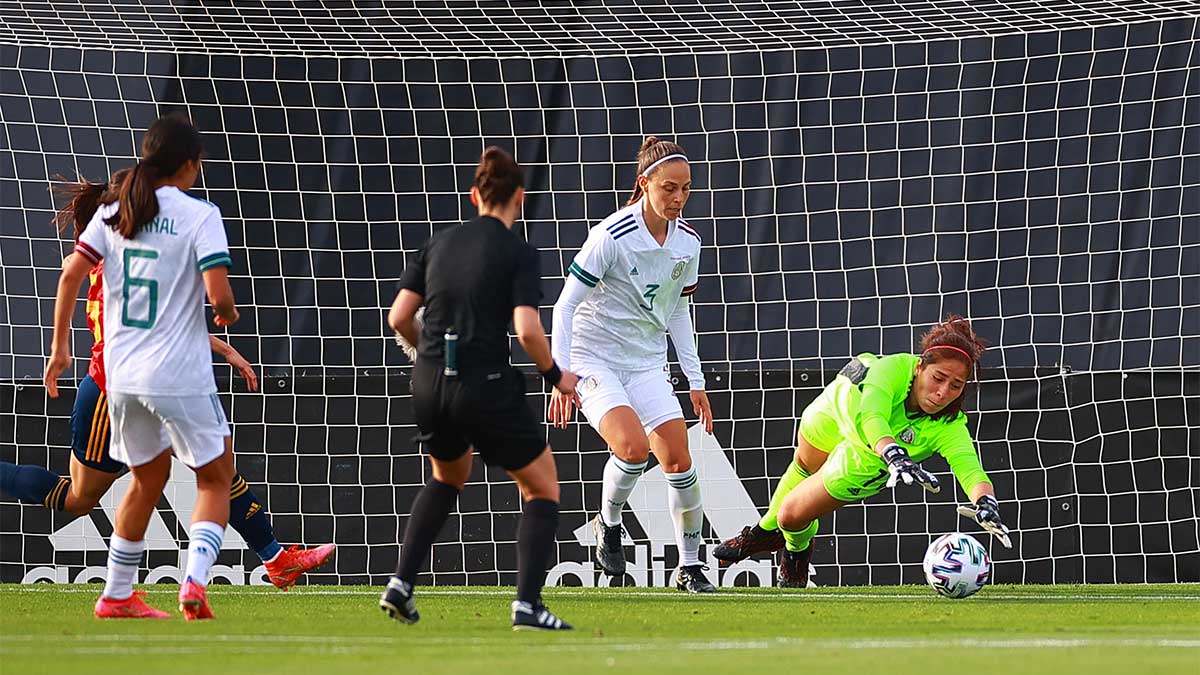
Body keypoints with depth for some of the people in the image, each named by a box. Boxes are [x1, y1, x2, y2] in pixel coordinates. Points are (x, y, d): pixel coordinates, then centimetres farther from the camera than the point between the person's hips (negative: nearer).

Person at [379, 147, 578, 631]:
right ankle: (527, 604, -1)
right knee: (543, 487, 13)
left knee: (449, 477, 33)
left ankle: (401, 583, 19)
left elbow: (398, 318, 5)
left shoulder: (439, 244, 8)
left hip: (429, 387, 6)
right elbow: (527, 330, -17)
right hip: (487, 387, -5)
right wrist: (555, 376, 0)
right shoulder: (519, 253, -7)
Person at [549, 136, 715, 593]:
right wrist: (563, 377, -22)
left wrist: (696, 381, 14)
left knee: (679, 460, -4)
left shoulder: (687, 242, 1)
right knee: (634, 447, -28)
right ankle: (608, 522, 1)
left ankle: (690, 567, 9)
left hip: (647, 363, 6)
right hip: (593, 361, -6)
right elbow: (565, 306, -15)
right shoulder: (612, 237, -19)